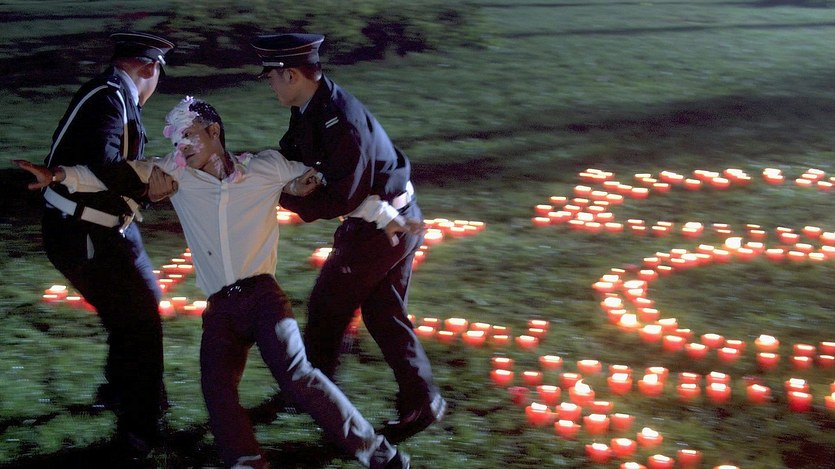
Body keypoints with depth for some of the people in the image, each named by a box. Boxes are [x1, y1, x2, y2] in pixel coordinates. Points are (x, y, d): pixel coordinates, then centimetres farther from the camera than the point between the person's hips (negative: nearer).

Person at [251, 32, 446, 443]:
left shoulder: (342, 123, -29)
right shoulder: (310, 108, 0)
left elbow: (338, 200, -26)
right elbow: (290, 155, 10)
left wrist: (279, 196, -17)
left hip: (381, 226, -9)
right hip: (396, 221, 9)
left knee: (327, 306, 8)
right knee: (382, 313, 15)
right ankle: (421, 402, 20)